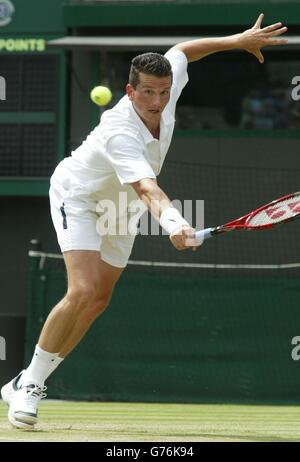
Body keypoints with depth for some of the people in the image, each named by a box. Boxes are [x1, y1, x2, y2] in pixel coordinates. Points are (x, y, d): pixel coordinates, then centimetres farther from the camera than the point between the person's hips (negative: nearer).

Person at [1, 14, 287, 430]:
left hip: (119, 208, 8)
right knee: (83, 291, -25)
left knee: (98, 302, 7)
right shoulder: (120, 133, -42)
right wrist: (172, 223, -74)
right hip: (77, 196, -8)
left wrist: (239, 40, 1)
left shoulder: (167, 89, -20)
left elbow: (182, 51, 2)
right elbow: (147, 188, -56)